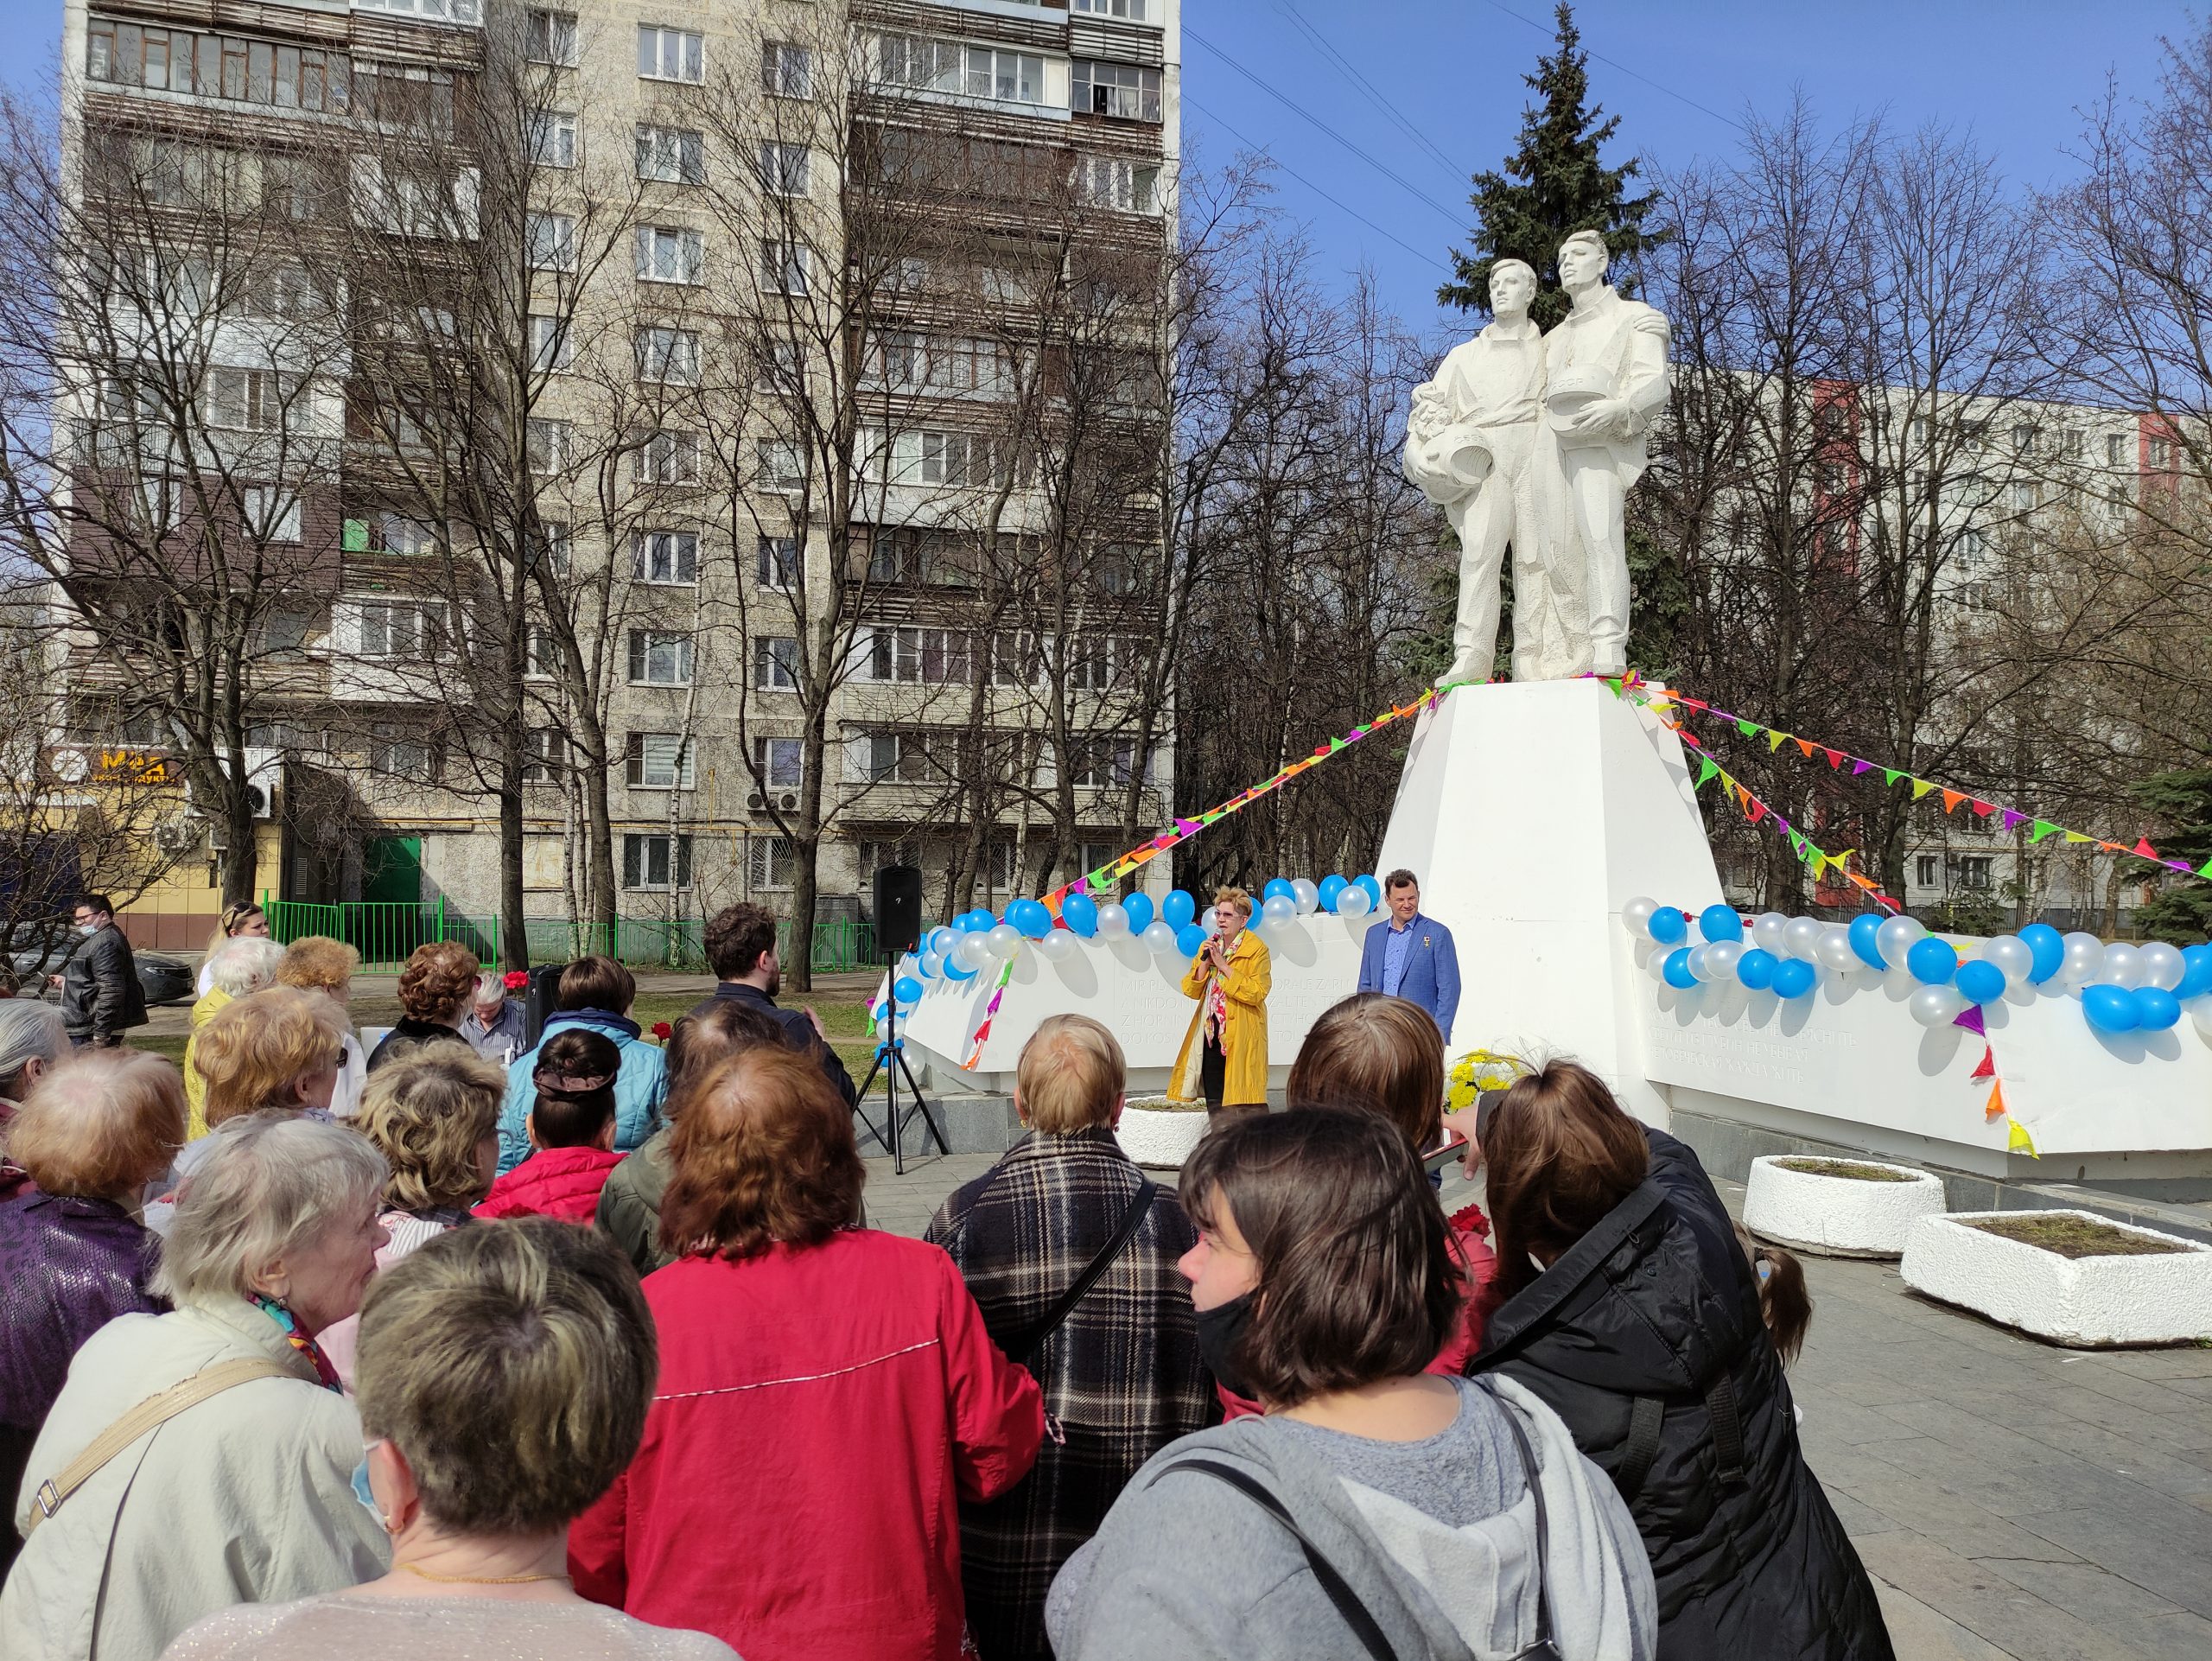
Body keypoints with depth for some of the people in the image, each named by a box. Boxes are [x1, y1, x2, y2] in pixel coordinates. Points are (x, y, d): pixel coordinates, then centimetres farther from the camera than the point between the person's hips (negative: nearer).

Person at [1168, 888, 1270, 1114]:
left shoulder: (1256, 949, -6)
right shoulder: (1209, 946, 14)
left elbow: (1257, 993, -18)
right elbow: (1190, 990, 10)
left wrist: (1223, 965, -16)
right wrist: (1204, 962, -6)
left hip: (1241, 1036, -6)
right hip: (1211, 1034, 6)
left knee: (1243, 1099, -8)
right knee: (1214, 1104, 9)